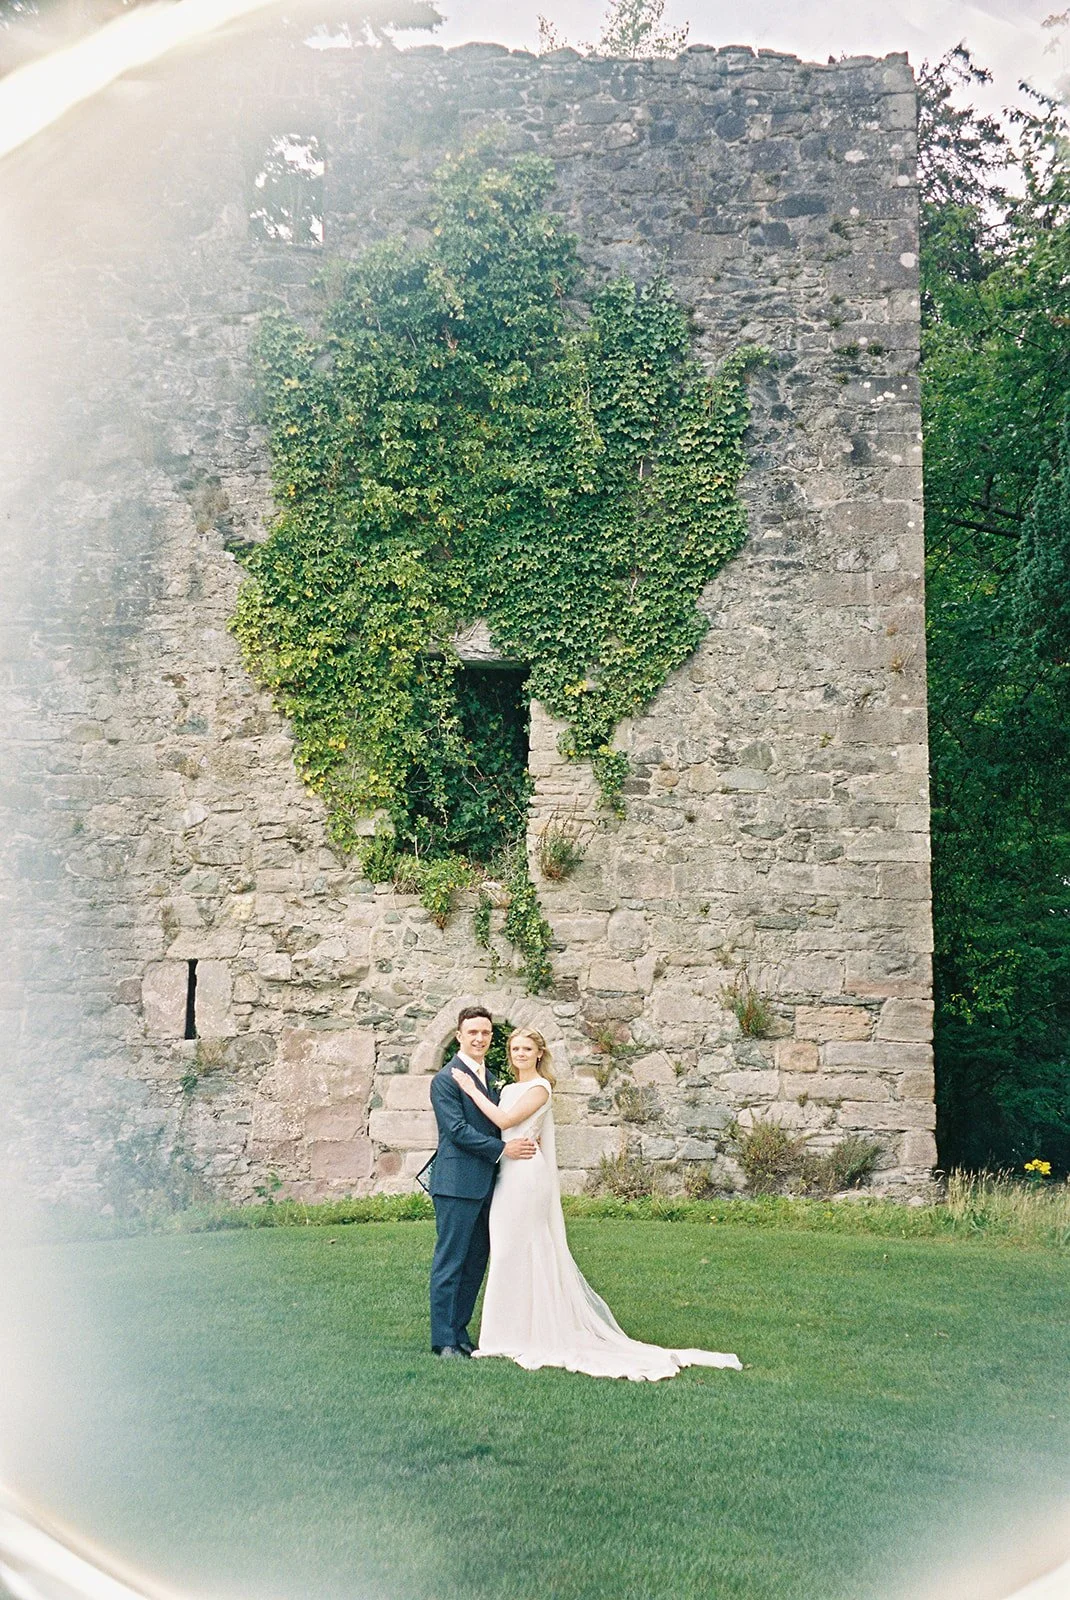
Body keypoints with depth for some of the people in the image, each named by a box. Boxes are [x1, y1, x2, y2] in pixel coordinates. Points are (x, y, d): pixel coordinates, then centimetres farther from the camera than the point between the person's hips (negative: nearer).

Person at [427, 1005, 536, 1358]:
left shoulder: (490, 1078, 18)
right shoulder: (446, 1079, -9)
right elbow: (458, 1130, -16)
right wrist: (503, 1149, -16)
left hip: (485, 1184, 8)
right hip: (457, 1183, -8)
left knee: (476, 1263, 12)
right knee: (450, 1262, -3)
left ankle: (459, 1330, 21)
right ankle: (444, 1340, 2)